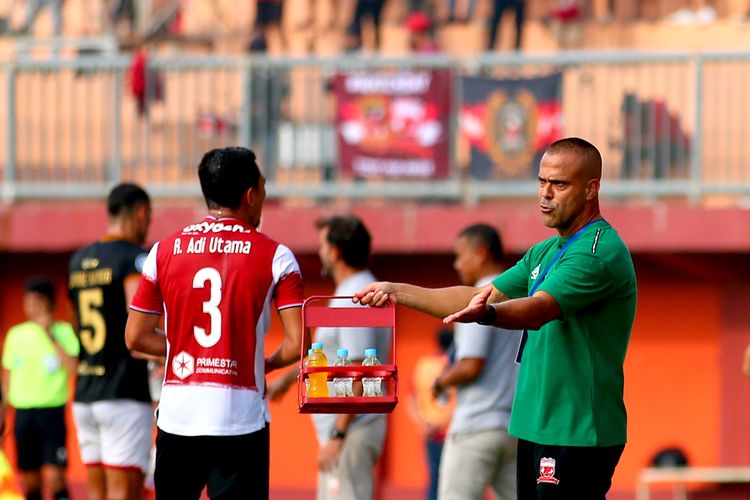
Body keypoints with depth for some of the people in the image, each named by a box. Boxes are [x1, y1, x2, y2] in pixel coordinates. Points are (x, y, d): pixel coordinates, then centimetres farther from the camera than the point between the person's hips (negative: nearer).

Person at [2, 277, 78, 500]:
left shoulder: (64, 332, -1)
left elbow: (73, 368, -15)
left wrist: (51, 336, -14)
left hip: (52, 412, -4)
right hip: (23, 412, 4)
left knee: (54, 477, -13)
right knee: (29, 478, 6)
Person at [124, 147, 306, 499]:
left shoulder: (164, 251, 5)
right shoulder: (276, 257, -3)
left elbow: (136, 338, 6)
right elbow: (298, 344, -9)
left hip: (177, 415, 3)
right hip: (241, 417, -3)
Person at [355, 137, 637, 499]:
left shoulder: (601, 252, -14)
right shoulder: (546, 252, 18)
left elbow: (537, 310, -30)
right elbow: (479, 297, 19)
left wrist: (486, 313, -49)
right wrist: (399, 292, 10)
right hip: (536, 429, 10)